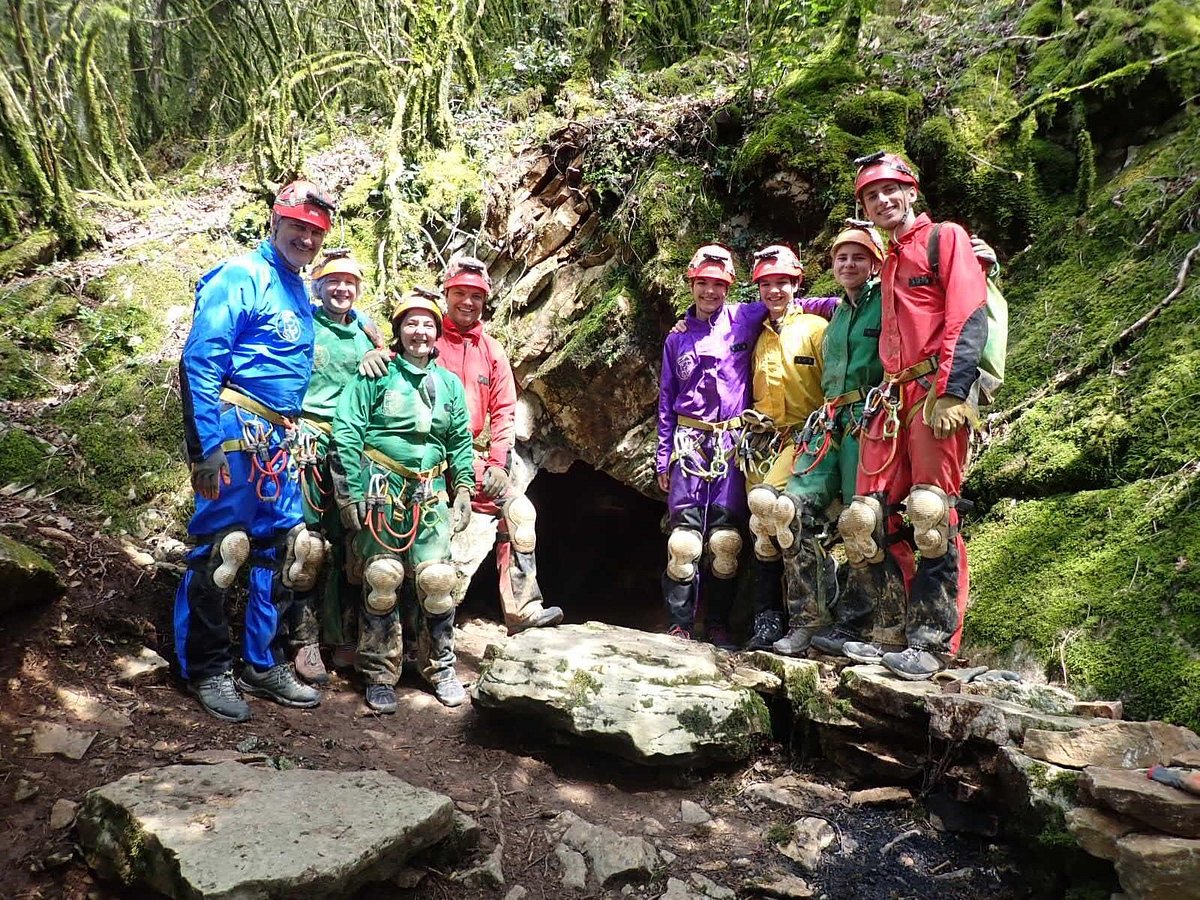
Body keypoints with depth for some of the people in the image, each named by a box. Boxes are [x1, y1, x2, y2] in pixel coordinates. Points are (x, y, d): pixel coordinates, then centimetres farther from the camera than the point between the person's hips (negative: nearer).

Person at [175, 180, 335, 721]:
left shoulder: (301, 292, 17)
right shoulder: (242, 277, -7)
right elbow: (198, 362, -14)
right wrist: (206, 447, -20)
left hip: (278, 442, 8)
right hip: (236, 433, -8)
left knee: (285, 550, 10)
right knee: (218, 548, -3)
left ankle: (262, 664, 22)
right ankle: (206, 671, 12)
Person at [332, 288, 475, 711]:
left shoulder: (449, 384, 15)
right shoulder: (377, 375, 1)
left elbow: (461, 442, 19)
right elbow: (346, 431, -5)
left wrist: (463, 491, 12)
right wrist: (350, 493, -9)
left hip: (430, 492, 3)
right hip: (382, 488, -3)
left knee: (437, 579, -4)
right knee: (381, 579, -6)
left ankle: (441, 668, 14)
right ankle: (379, 675, 10)